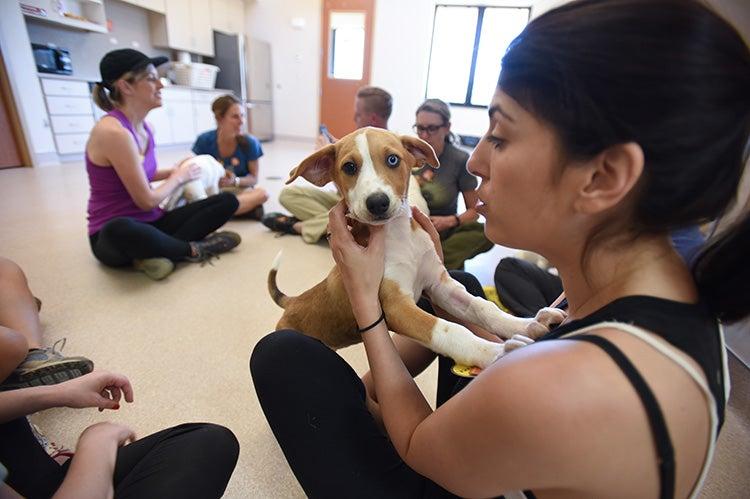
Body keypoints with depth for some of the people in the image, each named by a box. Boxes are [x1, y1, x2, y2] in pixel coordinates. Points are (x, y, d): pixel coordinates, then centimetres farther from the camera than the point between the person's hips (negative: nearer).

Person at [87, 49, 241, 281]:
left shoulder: (142, 127, 5)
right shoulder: (113, 131, -19)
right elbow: (147, 200, -17)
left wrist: (173, 172, 5)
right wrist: (178, 177, -2)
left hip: (150, 223, 8)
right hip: (114, 233, -8)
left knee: (228, 201, -6)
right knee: (121, 231, -45)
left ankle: (155, 253, -18)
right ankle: (192, 249, -17)